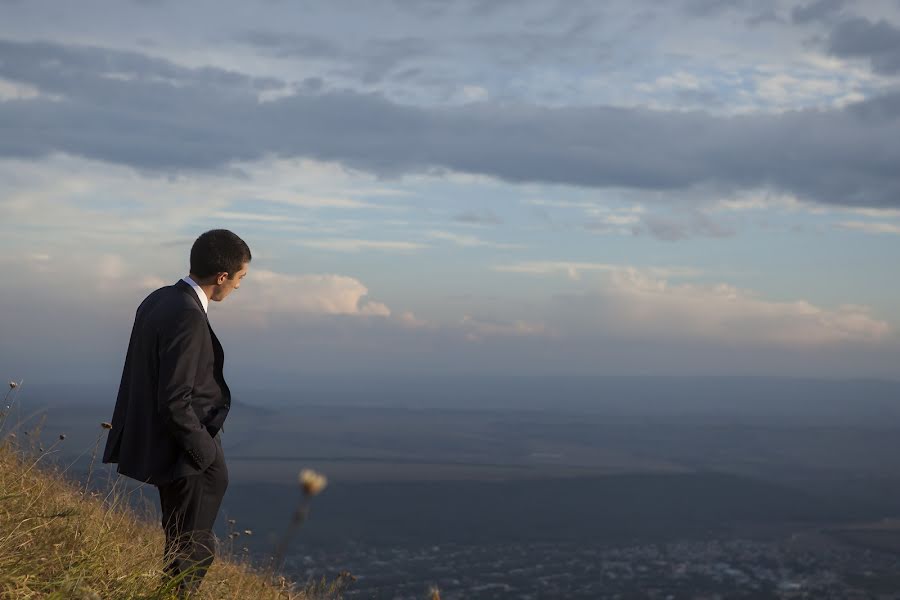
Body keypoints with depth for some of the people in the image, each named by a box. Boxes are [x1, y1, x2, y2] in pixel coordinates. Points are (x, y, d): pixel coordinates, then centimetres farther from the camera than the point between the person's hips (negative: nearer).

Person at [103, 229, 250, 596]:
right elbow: (174, 402, -25)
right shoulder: (188, 318, -24)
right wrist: (205, 452, -15)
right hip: (184, 454, -10)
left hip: (157, 445, 10)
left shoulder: (157, 300, 4)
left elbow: (146, 380, 11)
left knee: (182, 542, 22)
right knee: (194, 550, 3)